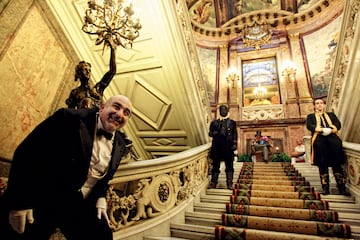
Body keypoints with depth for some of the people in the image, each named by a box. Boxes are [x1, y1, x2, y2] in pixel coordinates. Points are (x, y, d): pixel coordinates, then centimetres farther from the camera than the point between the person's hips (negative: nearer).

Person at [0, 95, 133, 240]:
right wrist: (20, 202, -16)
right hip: (42, 200, -3)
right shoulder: (70, 118, -13)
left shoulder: (120, 145, 1)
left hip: (80, 207, 4)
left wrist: (100, 197, -2)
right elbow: (27, 153, -15)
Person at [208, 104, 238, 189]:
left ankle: (229, 184, 10)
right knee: (215, 166, 5)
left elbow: (235, 134, 7)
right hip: (217, 146, 1)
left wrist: (235, 144, -4)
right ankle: (213, 183, 12)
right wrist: (215, 133, -9)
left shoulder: (232, 123, 10)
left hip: (228, 147, -1)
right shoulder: (215, 122, 12)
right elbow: (210, 133, 12)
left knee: (229, 166, 2)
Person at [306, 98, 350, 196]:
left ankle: (341, 185, -26)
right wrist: (322, 129, -10)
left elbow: (338, 124, 12)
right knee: (320, 145, -27)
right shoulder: (310, 116, 24)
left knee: (336, 144, -26)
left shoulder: (331, 114, 29)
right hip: (318, 136, -1)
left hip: (331, 135, 1)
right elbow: (309, 126, 5)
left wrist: (330, 130, -8)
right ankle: (325, 186, -27)